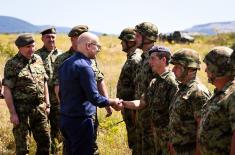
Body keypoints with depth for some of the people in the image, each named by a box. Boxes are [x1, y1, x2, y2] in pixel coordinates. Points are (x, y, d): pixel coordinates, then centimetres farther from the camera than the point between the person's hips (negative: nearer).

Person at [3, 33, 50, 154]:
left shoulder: (38, 60, 8)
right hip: (22, 110, -5)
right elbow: (7, 90, -11)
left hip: (40, 108, 5)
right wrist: (12, 113, -15)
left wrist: (47, 104, 11)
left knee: (45, 141, 11)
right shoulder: (12, 64, -9)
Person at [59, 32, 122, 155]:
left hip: (65, 118, 9)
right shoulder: (84, 67, -19)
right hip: (80, 121, -9)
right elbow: (94, 98, -20)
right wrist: (113, 102, -4)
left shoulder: (65, 64, 9)